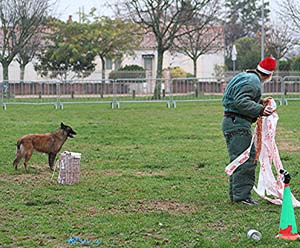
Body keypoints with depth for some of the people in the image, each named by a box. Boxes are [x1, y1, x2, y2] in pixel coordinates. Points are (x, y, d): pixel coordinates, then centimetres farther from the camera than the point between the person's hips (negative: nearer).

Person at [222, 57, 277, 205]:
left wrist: (260, 102, 29)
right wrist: (260, 110, -29)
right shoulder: (251, 82, -13)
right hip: (237, 124, -11)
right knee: (246, 161, -11)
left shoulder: (248, 78, 20)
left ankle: (235, 195, 19)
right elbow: (241, 102, -25)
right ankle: (242, 196, -11)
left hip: (231, 122, 11)